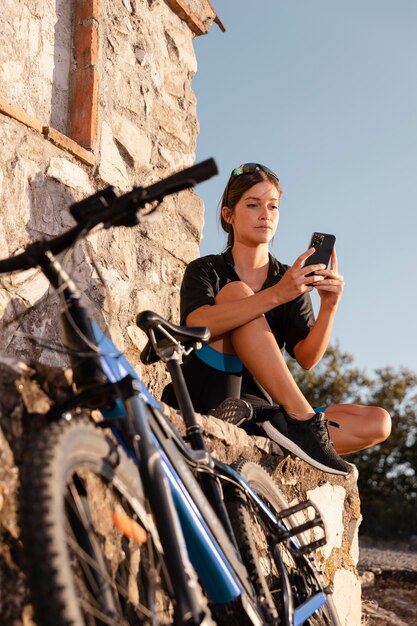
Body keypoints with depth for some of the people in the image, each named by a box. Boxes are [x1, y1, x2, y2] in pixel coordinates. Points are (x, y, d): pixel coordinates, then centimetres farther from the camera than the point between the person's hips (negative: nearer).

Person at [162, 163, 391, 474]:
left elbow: (307, 358, -1)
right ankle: (301, 418, -30)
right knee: (236, 292, -21)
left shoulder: (292, 282, 14)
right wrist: (276, 295, -30)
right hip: (205, 399, -4)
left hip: (259, 406, 4)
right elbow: (198, 326, -20)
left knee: (378, 422, -11)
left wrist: (329, 308, -20)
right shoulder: (206, 270, 5)